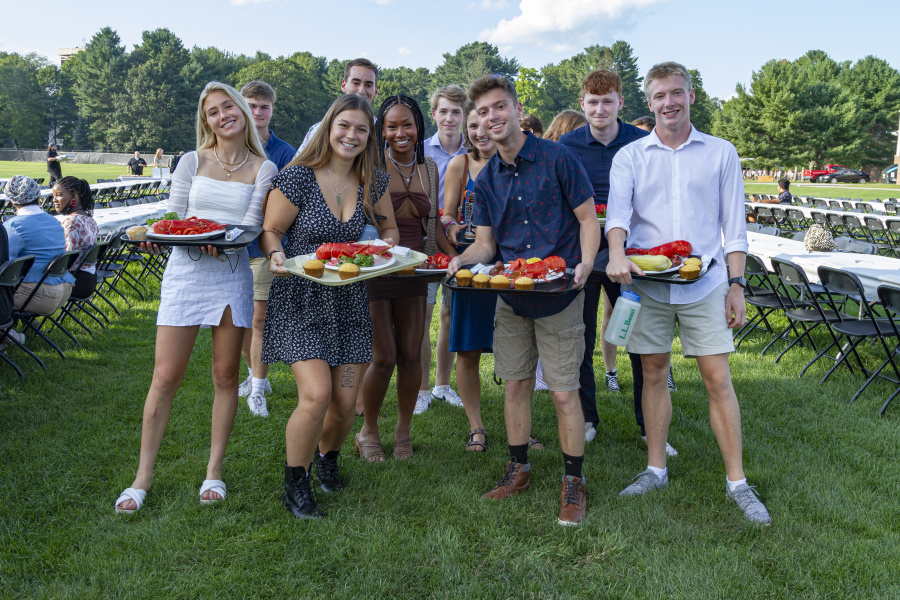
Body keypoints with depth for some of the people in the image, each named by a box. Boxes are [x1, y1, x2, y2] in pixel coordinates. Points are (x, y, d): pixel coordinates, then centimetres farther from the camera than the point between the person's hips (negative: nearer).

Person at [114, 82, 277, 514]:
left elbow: (251, 226, -6)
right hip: (185, 272, 0)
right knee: (165, 377, 0)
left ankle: (214, 472, 20)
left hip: (232, 275, 0)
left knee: (225, 376, 6)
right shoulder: (192, 162, 6)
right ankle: (143, 476, 12)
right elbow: (174, 220, 5)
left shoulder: (263, 169, 4)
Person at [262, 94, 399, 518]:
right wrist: (277, 256, -24)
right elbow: (270, 232, -3)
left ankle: (328, 459, 38)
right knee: (316, 394, -17)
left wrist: (385, 248, -5)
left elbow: (389, 230, 17)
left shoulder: (373, 182, 4)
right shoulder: (297, 178, -10)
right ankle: (294, 486, 7)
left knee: (345, 402, 3)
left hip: (349, 301, 5)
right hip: (300, 300, -4)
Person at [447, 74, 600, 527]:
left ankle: (573, 482, 16)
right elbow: (485, 243, 8)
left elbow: (588, 218, -5)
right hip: (511, 297, 5)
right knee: (516, 385, 12)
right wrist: (461, 260, -13)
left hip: (559, 294, -4)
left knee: (564, 392, -1)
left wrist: (585, 265, -21)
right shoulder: (486, 179, 7)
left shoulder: (557, 158, -8)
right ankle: (519, 469, 29)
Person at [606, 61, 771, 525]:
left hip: (705, 283, -1)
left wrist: (737, 284, 1)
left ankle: (737, 481, 11)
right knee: (654, 374, 8)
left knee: (717, 378, -1)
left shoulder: (721, 153, 7)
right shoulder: (629, 156, 7)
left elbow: (733, 226, 7)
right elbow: (618, 210, -9)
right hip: (648, 283, 1)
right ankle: (656, 470, 22)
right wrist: (617, 253, -28)